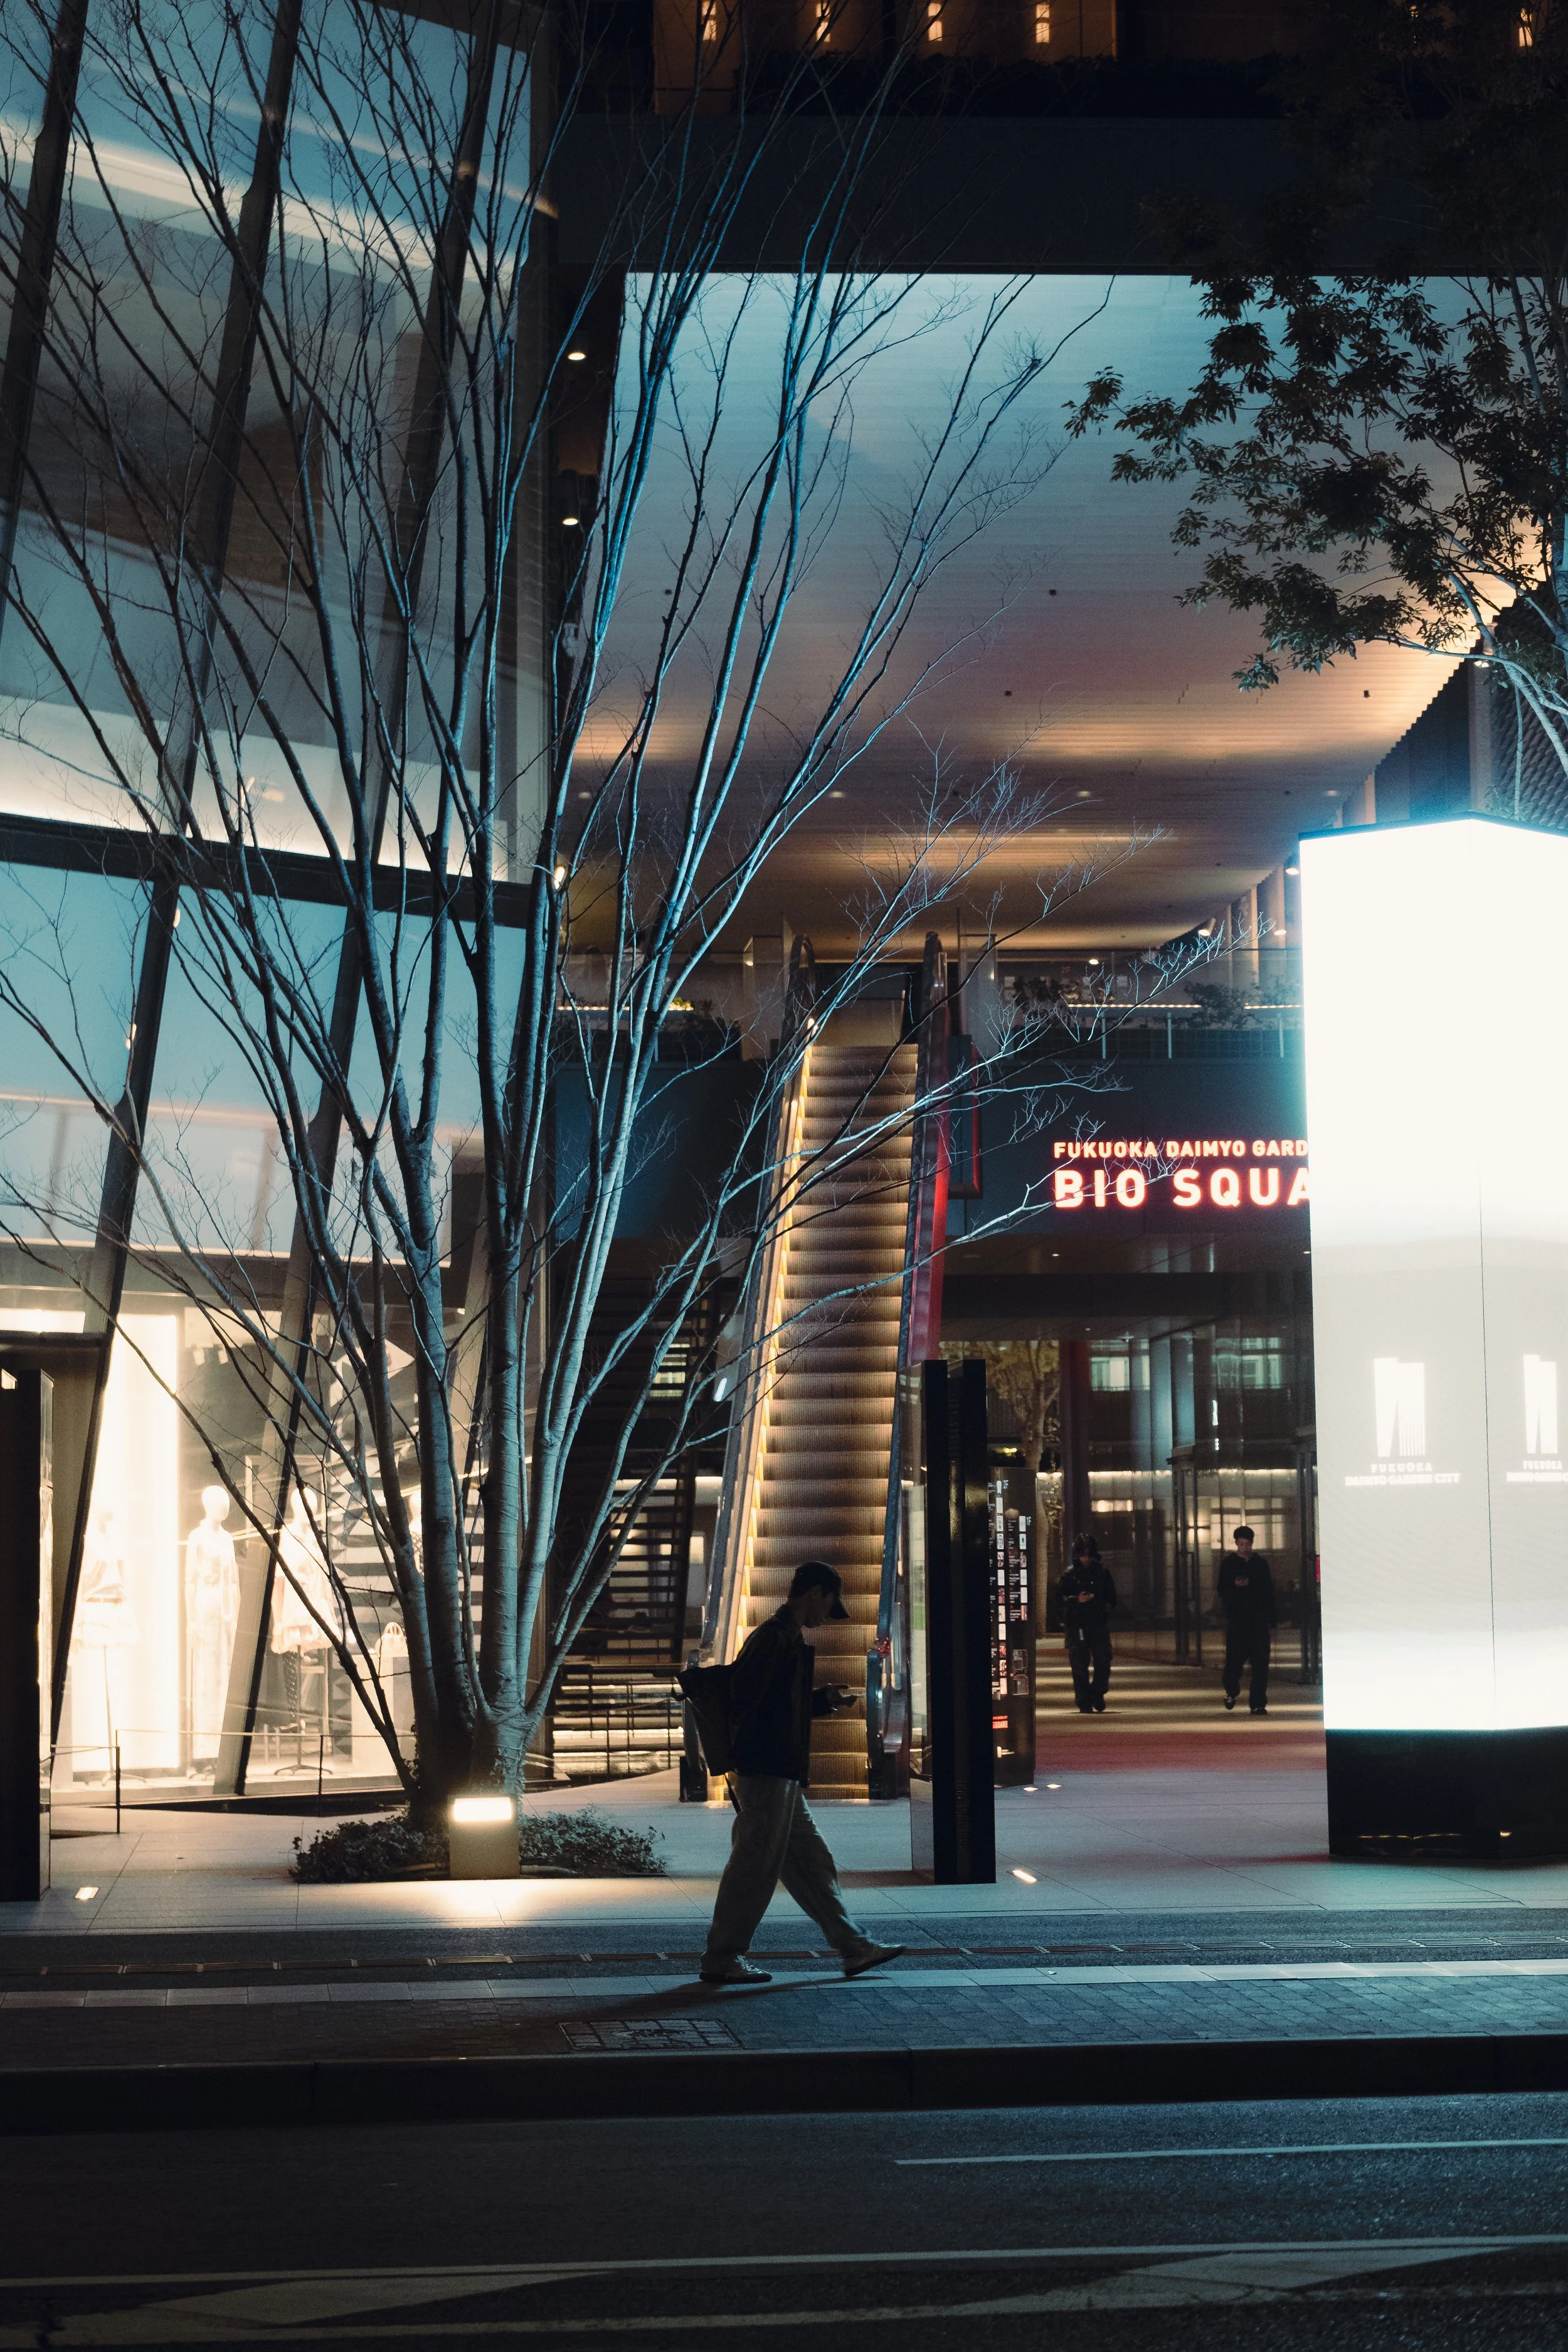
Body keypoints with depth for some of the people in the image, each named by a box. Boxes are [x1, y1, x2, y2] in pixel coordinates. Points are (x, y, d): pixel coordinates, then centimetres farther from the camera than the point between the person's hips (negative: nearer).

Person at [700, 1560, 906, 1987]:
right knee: (755, 1864, -4)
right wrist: (739, 1762, -22)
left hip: (782, 1776, 11)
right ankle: (722, 1959, 2)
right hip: (767, 1773, -11)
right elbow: (745, 1698, -21)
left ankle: (853, 1947, 18)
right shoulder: (775, 1637, -13)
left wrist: (827, 1700, 18)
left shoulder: (789, 1639, 19)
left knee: (810, 1863, 13)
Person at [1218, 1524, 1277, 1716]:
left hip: (1259, 1621, 2)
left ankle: (1258, 1703, -2)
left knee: (1260, 1663, -5)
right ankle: (1232, 1692, 29)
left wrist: (1272, 1619, 9)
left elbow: (1269, 1592, 13)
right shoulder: (1228, 1563, 4)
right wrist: (1235, 1586, -21)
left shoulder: (1261, 1563, 10)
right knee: (1234, 1659, 0)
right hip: (1236, 1619, -2)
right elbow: (1222, 1591, 0)